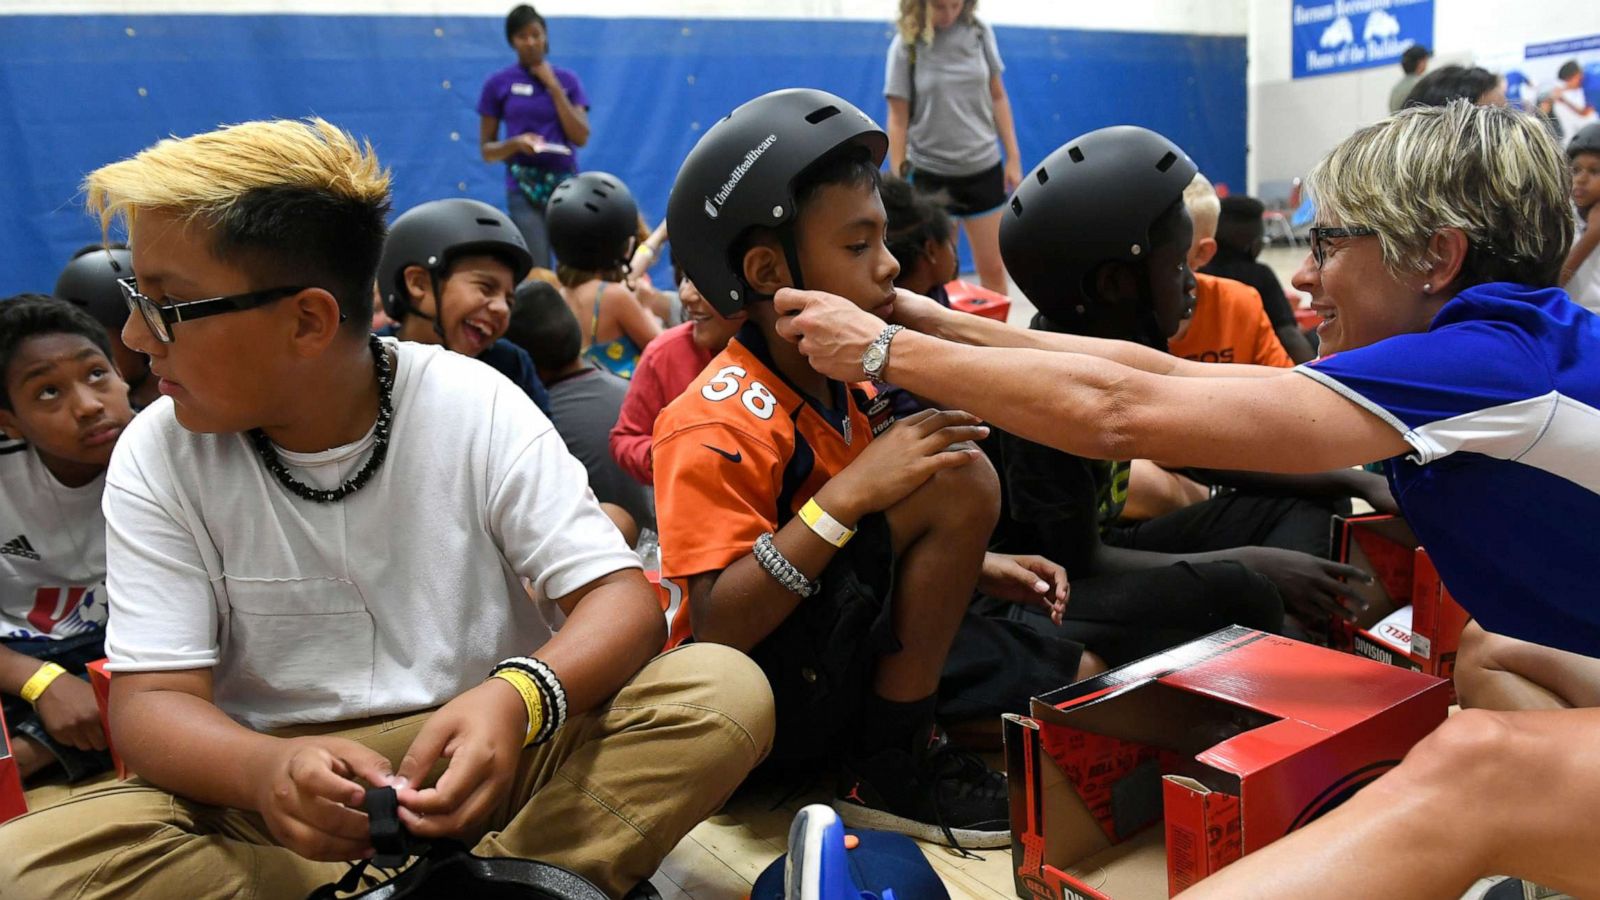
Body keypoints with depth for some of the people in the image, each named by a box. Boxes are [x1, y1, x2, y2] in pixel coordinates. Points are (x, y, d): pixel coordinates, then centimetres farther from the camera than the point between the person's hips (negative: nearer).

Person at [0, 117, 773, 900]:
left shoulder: (474, 407, -10)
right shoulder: (158, 456, -5)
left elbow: (622, 598, -13)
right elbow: (152, 698, -8)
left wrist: (518, 700, -35)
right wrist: (263, 768, -32)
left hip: (481, 760, -1)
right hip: (287, 795, 2)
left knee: (724, 694, -24)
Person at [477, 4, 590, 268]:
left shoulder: (567, 79, 8)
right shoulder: (498, 84, 3)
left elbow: (581, 137, -2)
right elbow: (486, 150, 5)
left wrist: (553, 86, -5)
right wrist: (516, 143, -15)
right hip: (524, 187, -2)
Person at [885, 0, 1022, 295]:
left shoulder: (979, 32, -1)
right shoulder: (906, 45, -8)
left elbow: (997, 97, 7)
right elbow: (898, 119, -5)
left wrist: (1013, 157, 5)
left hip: (983, 168, 3)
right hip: (931, 172, -2)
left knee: (993, 268, 7)